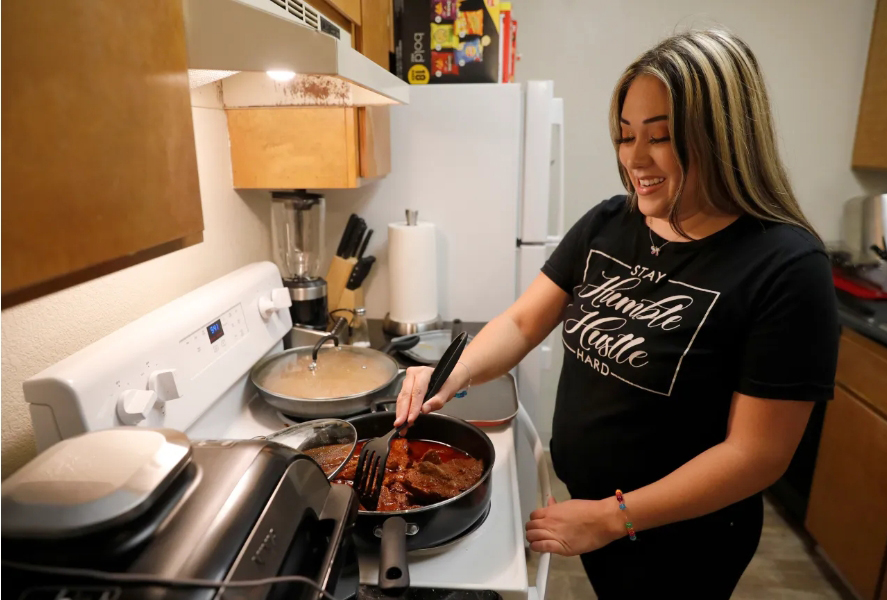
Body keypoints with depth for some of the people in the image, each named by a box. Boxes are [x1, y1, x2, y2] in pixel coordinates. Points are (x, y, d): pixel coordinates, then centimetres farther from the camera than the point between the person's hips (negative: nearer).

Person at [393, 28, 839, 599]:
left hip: (679, 538, -4)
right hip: (581, 499, 5)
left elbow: (757, 452, -21)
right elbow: (522, 322, -5)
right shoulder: (607, 224, -6)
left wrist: (613, 517, -20)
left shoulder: (785, 268, -22)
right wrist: (454, 373, -23)